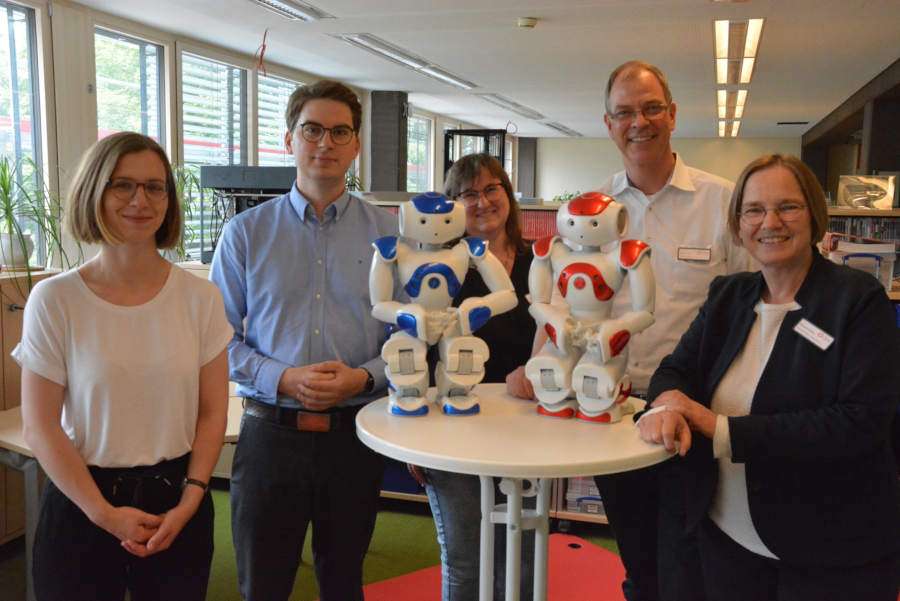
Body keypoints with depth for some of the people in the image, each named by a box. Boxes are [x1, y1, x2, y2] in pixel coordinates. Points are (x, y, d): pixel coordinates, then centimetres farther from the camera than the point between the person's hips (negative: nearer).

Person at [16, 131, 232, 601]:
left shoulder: (200, 298, -3)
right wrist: (104, 513, -11)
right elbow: (40, 426, -7)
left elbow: (212, 412, 0)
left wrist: (189, 501, -8)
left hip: (177, 497, 2)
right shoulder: (54, 300, -8)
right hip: (81, 502, -1)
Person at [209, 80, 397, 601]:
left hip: (355, 433, 1)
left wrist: (364, 376, -17)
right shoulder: (246, 232, 1)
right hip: (271, 431, 0)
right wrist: (283, 379, -16)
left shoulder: (389, 232, 2)